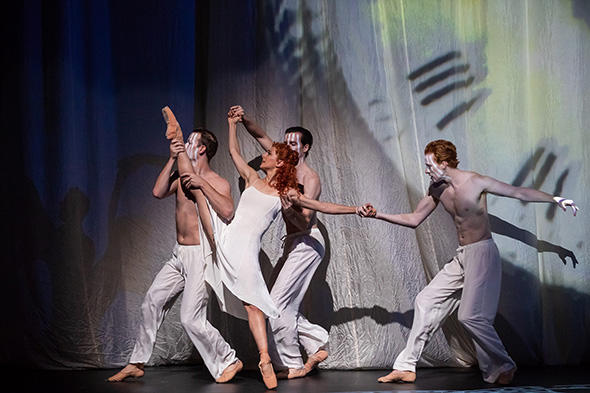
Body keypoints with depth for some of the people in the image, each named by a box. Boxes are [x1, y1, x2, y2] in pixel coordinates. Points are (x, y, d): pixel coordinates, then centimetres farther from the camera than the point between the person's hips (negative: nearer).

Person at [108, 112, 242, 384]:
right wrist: (173, 159, -10)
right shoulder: (181, 177, 10)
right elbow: (158, 192, -7)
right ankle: (137, 363, 21)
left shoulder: (217, 183, -11)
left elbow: (228, 212, -29)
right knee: (151, 303, 8)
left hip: (201, 256, -7)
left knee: (191, 318, -11)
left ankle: (227, 361, 6)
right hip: (179, 256, 7)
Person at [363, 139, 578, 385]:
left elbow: (519, 192, -8)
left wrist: (554, 199, -15)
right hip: (462, 256, 8)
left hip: (482, 253, -8)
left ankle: (502, 368, 1)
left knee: (470, 316, -18)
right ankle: (406, 368, 8)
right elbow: (414, 219, 15)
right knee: (426, 301, 3)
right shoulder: (437, 189, 7)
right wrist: (379, 215, 9)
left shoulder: (476, 182, -12)